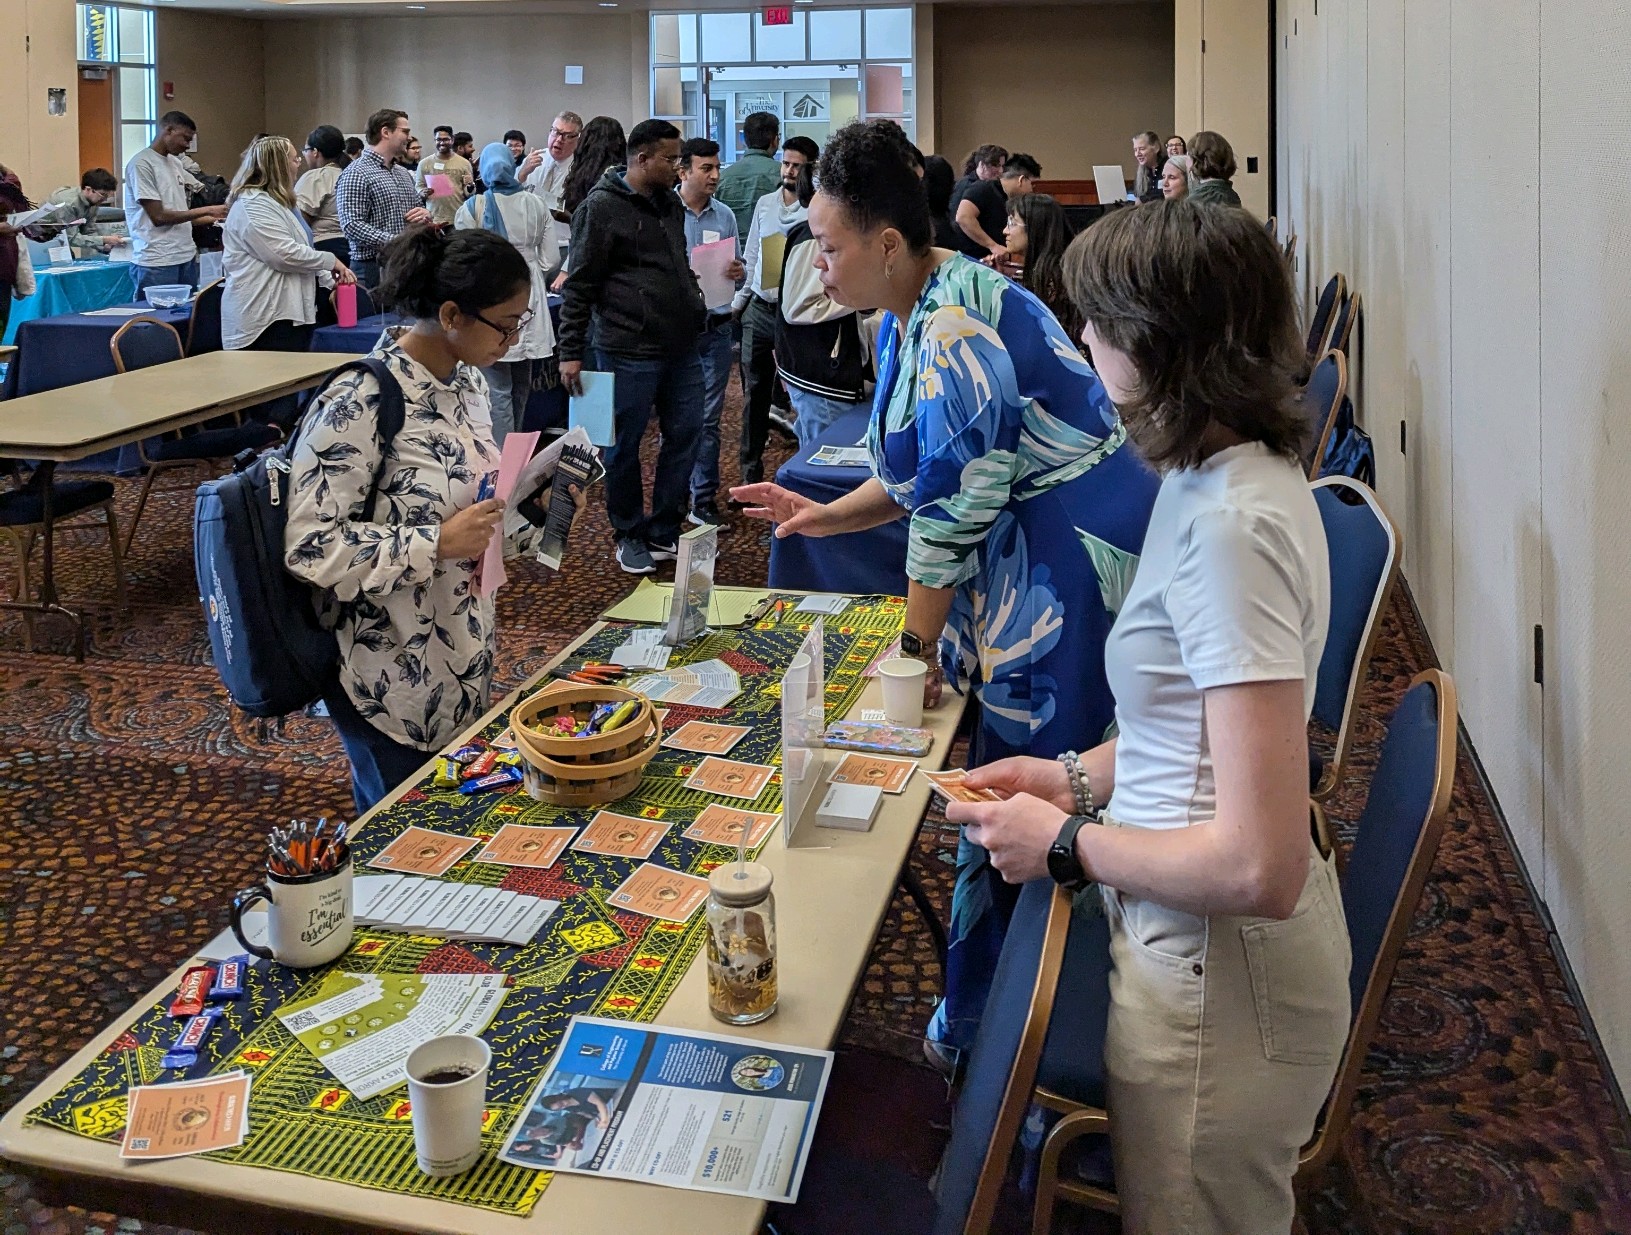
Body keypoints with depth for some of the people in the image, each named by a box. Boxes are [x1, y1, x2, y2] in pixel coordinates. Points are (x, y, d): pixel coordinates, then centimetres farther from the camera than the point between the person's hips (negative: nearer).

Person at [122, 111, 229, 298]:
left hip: (187, 256, 8)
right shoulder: (141, 163, -9)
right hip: (157, 262, -8)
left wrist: (215, 217, 9)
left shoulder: (175, 163, 16)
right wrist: (206, 210, -11)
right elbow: (158, 217, -13)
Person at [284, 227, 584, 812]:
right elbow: (309, 546, -24)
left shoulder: (467, 382, 3)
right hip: (391, 679, -8)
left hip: (464, 664, 8)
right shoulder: (359, 404, -23)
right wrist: (438, 543, -27)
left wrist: (536, 501, -2)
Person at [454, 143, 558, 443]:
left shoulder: (471, 209, -6)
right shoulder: (536, 206, 4)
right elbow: (550, 258, 5)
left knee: (498, 389, -3)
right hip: (529, 302, 4)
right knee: (521, 386, 17)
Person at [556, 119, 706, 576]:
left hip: (680, 348, 7)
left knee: (685, 434, 9)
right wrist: (571, 352, -12)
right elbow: (579, 285, -9)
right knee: (625, 445, 4)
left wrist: (697, 311, 18)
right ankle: (630, 536, 19)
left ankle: (664, 531, 21)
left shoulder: (670, 203, 13)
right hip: (629, 351, -7)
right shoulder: (601, 208, -9)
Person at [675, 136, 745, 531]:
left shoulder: (725, 215, 8)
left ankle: (704, 501, 14)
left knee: (709, 419, 7)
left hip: (716, 326, 3)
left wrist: (737, 271, -8)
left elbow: (737, 267, 15)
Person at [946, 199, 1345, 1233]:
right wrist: (1081, 776, 7)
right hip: (1206, 951, 9)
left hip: (1215, 979, -9)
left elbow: (1258, 867, -30)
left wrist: (1068, 844, -17)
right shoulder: (1237, 475, 4)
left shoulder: (1231, 524, -28)